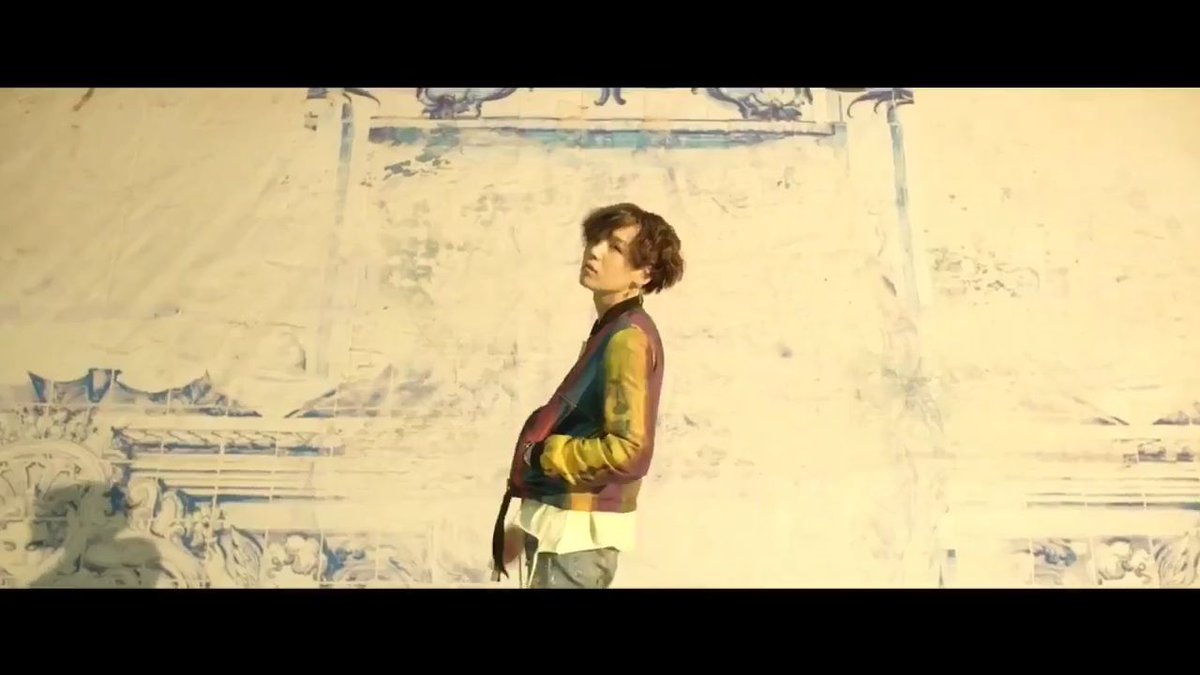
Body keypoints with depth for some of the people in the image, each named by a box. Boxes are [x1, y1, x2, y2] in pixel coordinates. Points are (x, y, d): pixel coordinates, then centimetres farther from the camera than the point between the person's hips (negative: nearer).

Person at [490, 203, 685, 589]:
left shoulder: (627, 338, -18)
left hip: (577, 529, -10)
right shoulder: (611, 331, 12)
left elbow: (628, 450, -27)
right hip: (567, 522, 10)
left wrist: (541, 454, -12)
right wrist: (528, 527, 16)